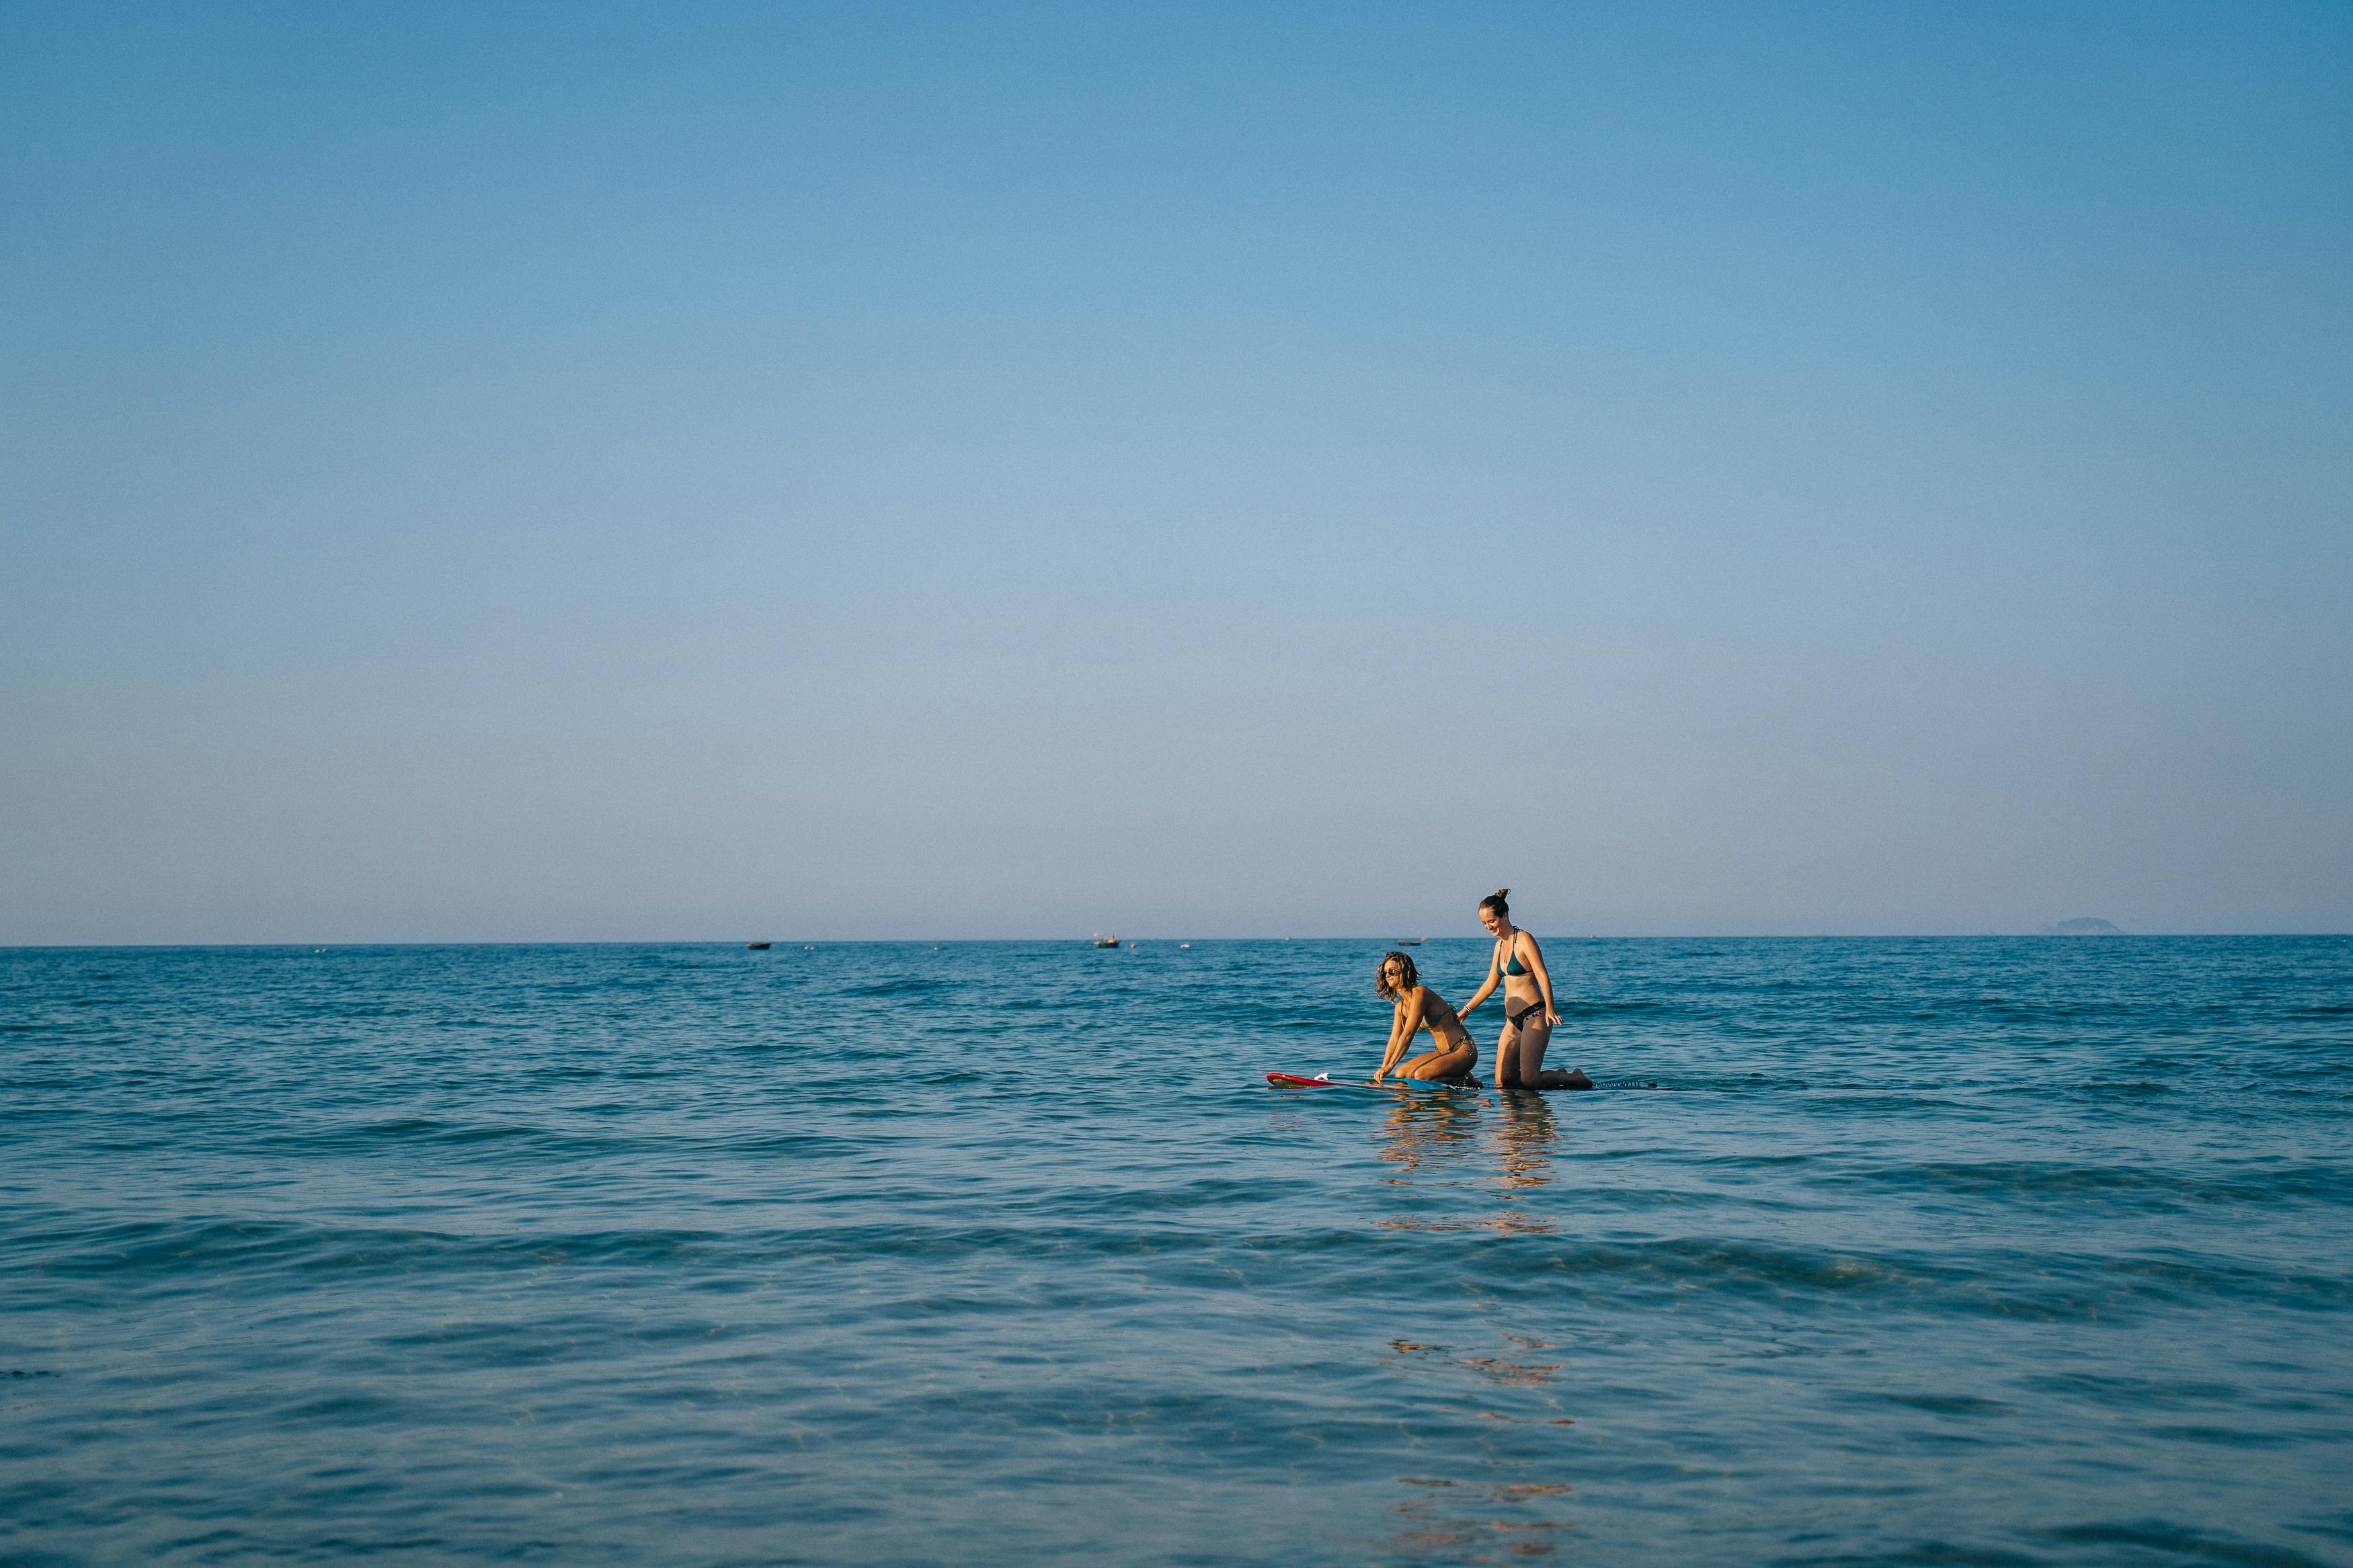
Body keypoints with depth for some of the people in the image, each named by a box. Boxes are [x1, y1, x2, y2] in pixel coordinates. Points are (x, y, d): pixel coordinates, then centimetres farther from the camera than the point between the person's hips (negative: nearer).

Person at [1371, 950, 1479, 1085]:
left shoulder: (1420, 993, -18)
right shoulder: (1401, 1005, 10)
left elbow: (1408, 1034, -23)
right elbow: (1394, 1040, 11)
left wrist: (1389, 1066, -23)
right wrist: (1382, 1069, 1)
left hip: (1464, 1051, -9)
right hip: (1443, 1052, 9)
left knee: (1420, 1075, -28)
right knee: (1401, 1074, 1)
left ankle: (1466, 1080, -5)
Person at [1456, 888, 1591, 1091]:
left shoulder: (1524, 940, -9)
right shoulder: (1500, 945, 15)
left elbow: (1543, 976, -17)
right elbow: (1490, 985, 24)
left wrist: (1550, 1010, -29)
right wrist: (1465, 1011, 24)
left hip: (1535, 1015, -8)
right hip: (1513, 1019, 8)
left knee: (1529, 1080, -15)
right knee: (1503, 1082, 1)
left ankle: (1578, 1080, 11)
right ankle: (1560, 1076, 20)